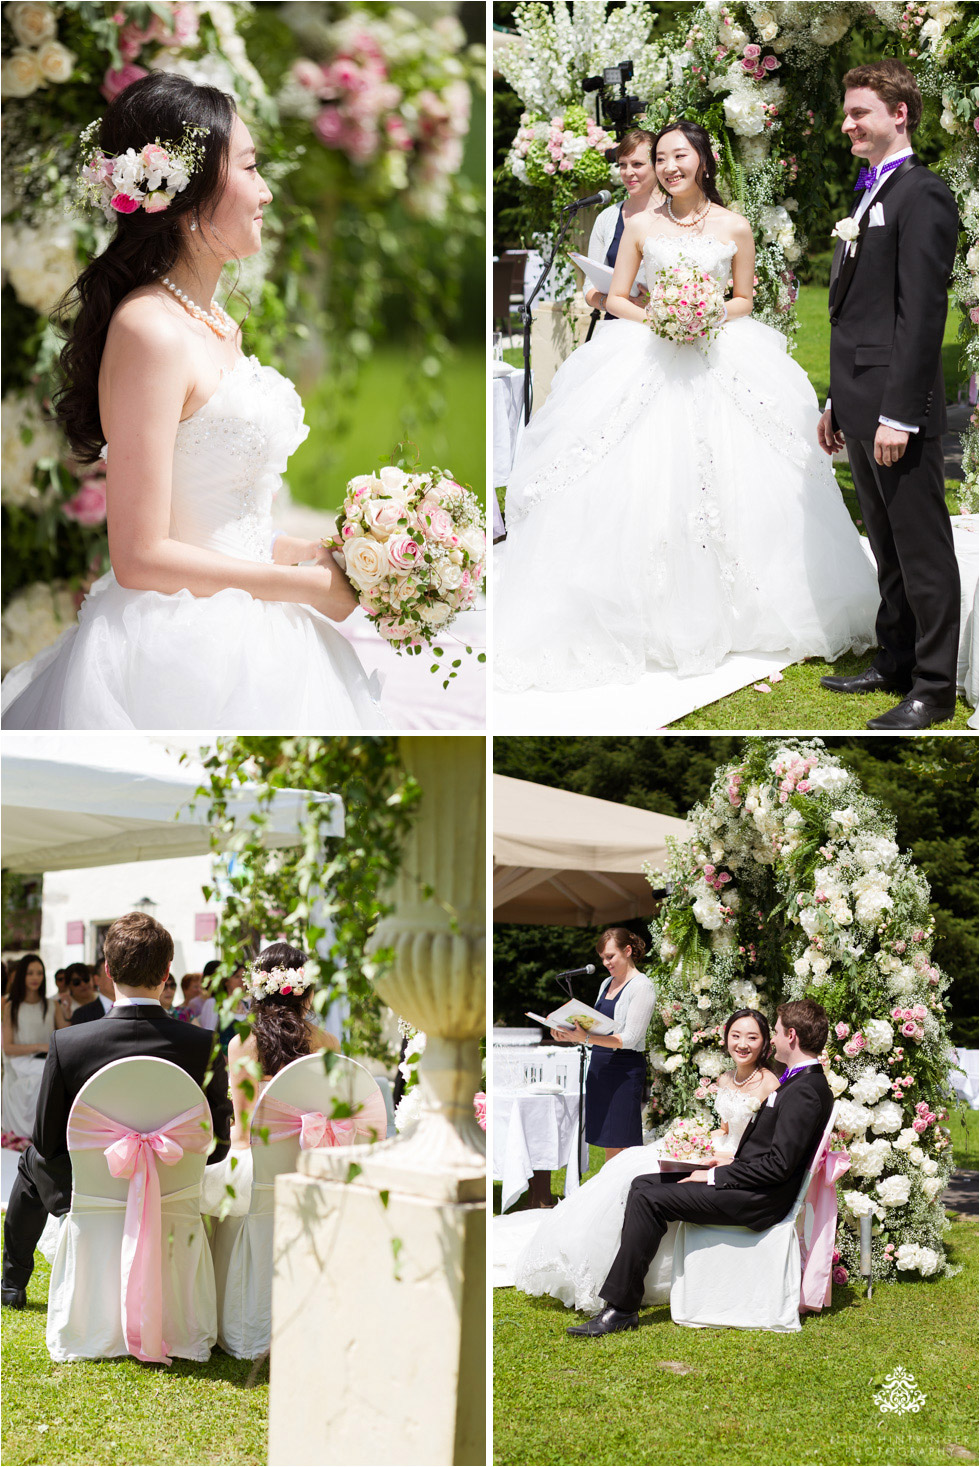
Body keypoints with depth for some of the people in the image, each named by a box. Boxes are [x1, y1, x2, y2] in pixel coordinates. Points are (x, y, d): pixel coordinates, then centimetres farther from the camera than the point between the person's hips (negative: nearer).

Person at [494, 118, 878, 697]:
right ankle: (651, 613, -4)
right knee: (642, 487, -10)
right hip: (649, 357, 0)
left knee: (726, 481, -3)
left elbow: (744, 300, 11)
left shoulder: (735, 228, 4)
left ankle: (727, 608, 9)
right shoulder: (641, 227, 5)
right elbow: (616, 298, 7)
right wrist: (655, 318, -11)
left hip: (721, 356, 1)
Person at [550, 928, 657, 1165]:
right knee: (608, 1146, 7)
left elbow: (629, 1039, -16)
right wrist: (570, 1036, 1)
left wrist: (586, 1038, -26)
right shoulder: (606, 984, 17)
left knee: (621, 1143, -8)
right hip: (598, 1066, 8)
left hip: (625, 1068, -8)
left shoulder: (642, 987, -8)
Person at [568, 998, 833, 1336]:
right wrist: (731, 1161, 8)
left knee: (648, 1199, -18)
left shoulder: (805, 1091, -18)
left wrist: (714, 1177, -16)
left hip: (759, 1201, -11)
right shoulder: (803, 1082, 14)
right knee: (642, 1185, 7)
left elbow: (778, 1166, -23)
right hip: (749, 1184, 11)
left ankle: (621, 1309, -15)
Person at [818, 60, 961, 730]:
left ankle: (934, 689, 3)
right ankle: (895, 663, 26)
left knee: (922, 550, -3)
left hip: (899, 407, -9)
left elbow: (922, 314, -18)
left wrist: (898, 414, -21)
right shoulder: (870, 194, 19)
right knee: (888, 545, 16)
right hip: (862, 403, 9)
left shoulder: (922, 195, -11)